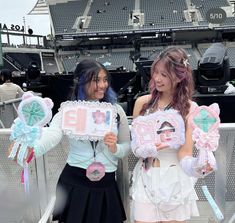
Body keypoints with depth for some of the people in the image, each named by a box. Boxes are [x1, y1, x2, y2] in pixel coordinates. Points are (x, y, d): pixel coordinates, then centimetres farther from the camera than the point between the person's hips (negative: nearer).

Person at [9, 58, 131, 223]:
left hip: (106, 185, 2)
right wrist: (30, 149, -47)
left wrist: (114, 148, -16)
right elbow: (51, 136, -26)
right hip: (74, 182, -2)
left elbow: (128, 147, 7)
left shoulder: (116, 110, 0)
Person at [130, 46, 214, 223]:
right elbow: (134, 144, 0)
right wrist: (147, 148, -22)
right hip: (146, 179, 1)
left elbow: (185, 154, -13)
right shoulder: (142, 102, -3)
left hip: (175, 181, -1)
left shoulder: (189, 108, -9)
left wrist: (197, 165, -35)